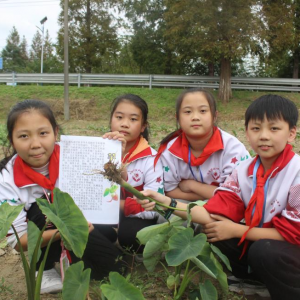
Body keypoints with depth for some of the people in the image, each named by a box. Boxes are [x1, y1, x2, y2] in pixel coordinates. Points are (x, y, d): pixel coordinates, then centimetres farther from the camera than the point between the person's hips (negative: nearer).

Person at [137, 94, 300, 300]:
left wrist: (236, 230, -19)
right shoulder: (244, 171, -4)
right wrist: (166, 202, -23)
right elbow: (216, 214, -11)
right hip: (258, 242, 6)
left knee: (265, 251, -34)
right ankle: (260, 278, 4)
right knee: (210, 232, -10)